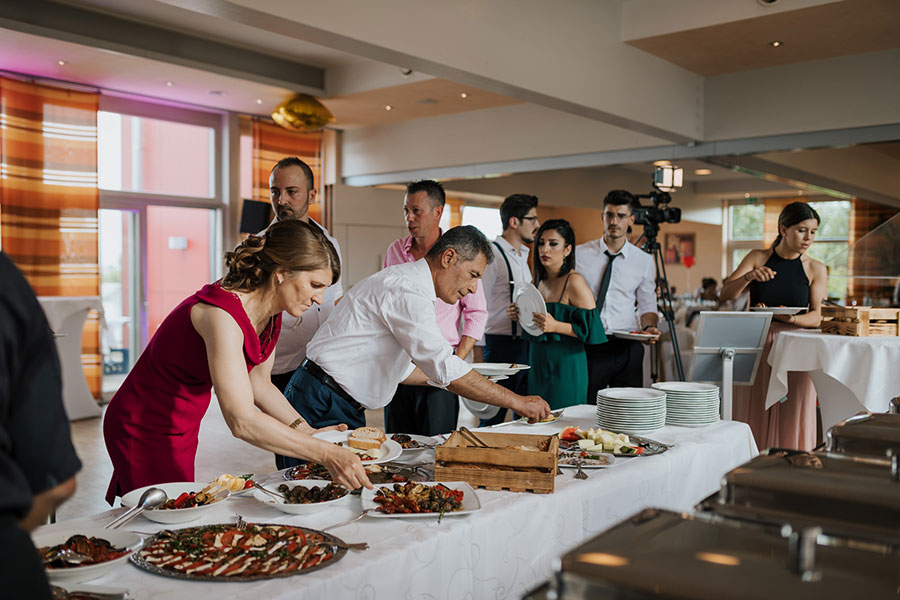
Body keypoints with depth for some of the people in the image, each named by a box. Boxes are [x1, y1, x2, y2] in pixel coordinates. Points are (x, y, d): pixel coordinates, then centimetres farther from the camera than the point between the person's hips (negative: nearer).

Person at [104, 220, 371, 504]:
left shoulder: (270, 315, -6)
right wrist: (326, 453, -40)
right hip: (146, 430, -8)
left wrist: (308, 432, -4)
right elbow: (242, 421, -40)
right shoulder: (221, 314, -33)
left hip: (183, 426, 8)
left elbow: (259, 384, 8)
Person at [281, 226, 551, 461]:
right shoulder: (405, 289, -19)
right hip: (322, 405, -10)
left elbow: (397, 369, 20)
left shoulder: (407, 284, 15)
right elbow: (446, 369, -26)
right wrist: (517, 402, -19)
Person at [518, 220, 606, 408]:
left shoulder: (573, 282, -12)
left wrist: (555, 326, -26)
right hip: (537, 365, 7)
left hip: (565, 366, -7)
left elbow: (591, 329, -16)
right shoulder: (540, 281, 11)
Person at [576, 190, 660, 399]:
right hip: (587, 345, -1)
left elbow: (647, 306, 13)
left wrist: (649, 327, -7)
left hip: (627, 348, 1)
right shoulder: (579, 254, 4)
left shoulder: (644, 260, 7)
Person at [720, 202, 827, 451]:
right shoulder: (758, 258, 3)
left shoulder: (816, 269, 4)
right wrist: (748, 277, -23)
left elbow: (816, 317, 1)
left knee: (790, 419, 1)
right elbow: (725, 294, -4)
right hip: (755, 346, 0)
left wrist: (791, 318, -20)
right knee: (752, 418, 3)